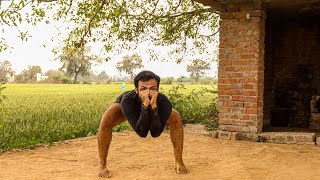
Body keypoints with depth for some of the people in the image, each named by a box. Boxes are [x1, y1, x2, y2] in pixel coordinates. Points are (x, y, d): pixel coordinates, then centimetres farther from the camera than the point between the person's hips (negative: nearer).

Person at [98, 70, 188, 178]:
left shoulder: (163, 102, -39)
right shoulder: (128, 100, -44)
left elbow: (156, 133, -43)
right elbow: (141, 132, -48)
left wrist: (154, 106, -54)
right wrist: (145, 105, -59)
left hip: (154, 107, 2)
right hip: (129, 106, -2)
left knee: (176, 119, -18)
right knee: (106, 121, -29)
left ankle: (178, 162, -2)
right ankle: (102, 165, -11)